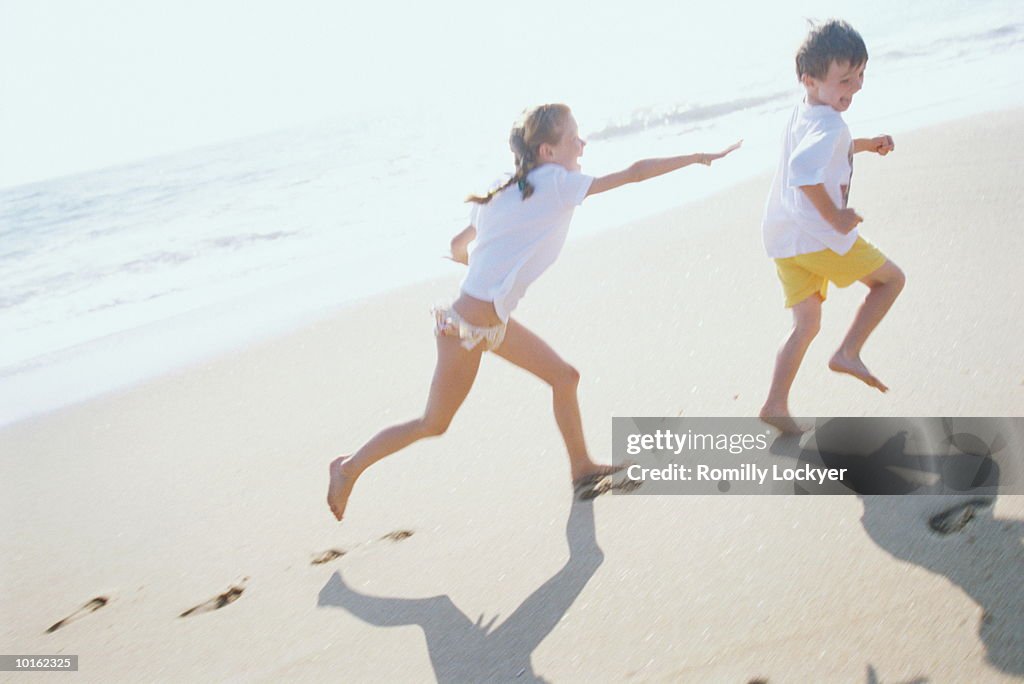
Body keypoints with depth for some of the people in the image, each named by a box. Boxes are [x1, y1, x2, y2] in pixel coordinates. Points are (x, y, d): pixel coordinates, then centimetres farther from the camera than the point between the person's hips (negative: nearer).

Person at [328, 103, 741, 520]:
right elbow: (634, 173, -13)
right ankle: (350, 467, 24)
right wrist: (699, 158, -5)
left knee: (563, 377, 13)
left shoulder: (510, 191, 9)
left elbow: (457, 248, 13)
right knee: (434, 424, 6)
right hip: (465, 329, -9)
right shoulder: (555, 184, -15)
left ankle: (582, 470, 27)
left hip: (493, 321, 9)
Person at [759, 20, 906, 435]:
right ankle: (847, 353, 4)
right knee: (891, 278, 11)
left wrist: (865, 145, 27)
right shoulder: (829, 125, -17)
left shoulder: (801, 114, 14)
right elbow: (804, 171, -36)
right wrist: (836, 218, -26)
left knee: (806, 324, 16)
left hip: (782, 238, 9)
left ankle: (775, 406, 12)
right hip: (817, 236, -9)